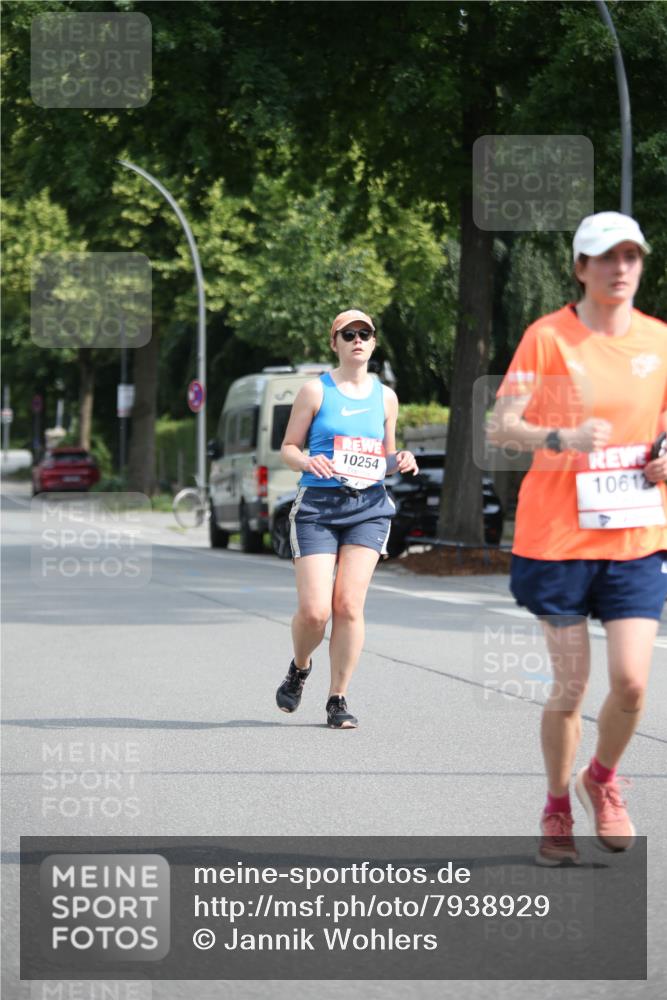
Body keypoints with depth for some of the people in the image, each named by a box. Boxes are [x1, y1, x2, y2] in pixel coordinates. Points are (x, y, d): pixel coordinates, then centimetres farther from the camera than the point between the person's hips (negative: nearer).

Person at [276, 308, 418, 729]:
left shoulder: (385, 396, 13)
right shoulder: (316, 390, 3)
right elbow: (288, 447, 4)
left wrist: (401, 460, -1)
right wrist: (306, 462, -17)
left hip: (368, 507, 2)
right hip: (317, 504, -2)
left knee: (349, 605, -7)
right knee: (314, 610, -10)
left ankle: (338, 699, 4)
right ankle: (299, 669, 22)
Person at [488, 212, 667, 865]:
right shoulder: (547, 337, -5)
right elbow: (501, 428, -9)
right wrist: (563, 437, -27)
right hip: (557, 536, -3)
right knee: (570, 687, 1)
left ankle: (603, 780, 22)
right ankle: (557, 808, 23)